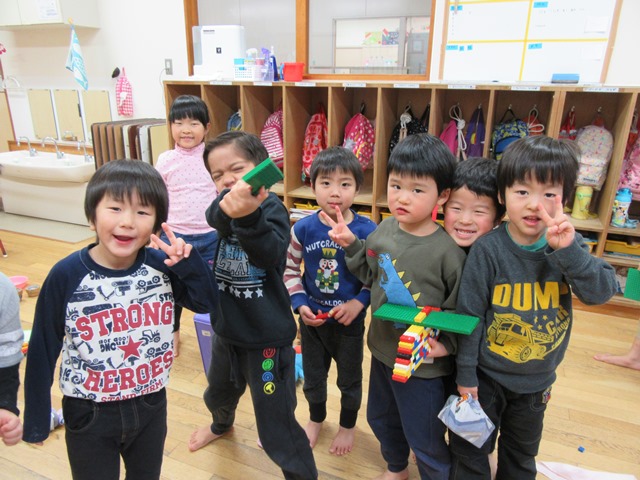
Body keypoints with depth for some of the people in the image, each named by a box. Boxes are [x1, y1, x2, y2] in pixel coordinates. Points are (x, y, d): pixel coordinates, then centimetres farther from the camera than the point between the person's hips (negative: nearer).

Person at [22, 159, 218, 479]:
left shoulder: (162, 266, -14)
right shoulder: (66, 276, -20)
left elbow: (207, 302, -7)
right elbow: (43, 349, -10)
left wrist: (188, 260, -24)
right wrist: (36, 420, -3)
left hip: (151, 405, 3)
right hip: (89, 415, -2)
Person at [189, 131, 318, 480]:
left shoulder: (272, 207, -18)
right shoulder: (223, 207, -3)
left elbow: (269, 254, -36)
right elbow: (214, 217, -28)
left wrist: (248, 216, -55)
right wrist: (228, 208, -51)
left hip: (267, 337, -7)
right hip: (227, 330, 7)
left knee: (277, 429, -1)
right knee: (219, 393, 34)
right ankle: (221, 425, 67)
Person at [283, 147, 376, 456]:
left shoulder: (367, 231, -18)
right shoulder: (303, 229, -12)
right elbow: (289, 269, -2)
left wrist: (359, 302, -22)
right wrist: (300, 303, -12)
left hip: (350, 320, -2)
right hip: (312, 318, 2)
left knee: (349, 379, 20)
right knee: (312, 377, 23)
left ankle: (348, 425, 48)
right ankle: (316, 419, 52)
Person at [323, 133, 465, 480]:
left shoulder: (447, 250, -24)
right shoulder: (385, 229, -7)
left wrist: (446, 344, -26)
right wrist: (351, 244, -3)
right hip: (382, 350, 7)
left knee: (424, 439, 14)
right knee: (381, 418, 29)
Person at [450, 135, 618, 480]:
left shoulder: (567, 243, -9)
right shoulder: (487, 250, -22)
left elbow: (602, 292, -20)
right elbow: (469, 315, -17)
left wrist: (569, 250, -35)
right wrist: (465, 374, -11)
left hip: (537, 380, 4)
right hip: (487, 375, -3)